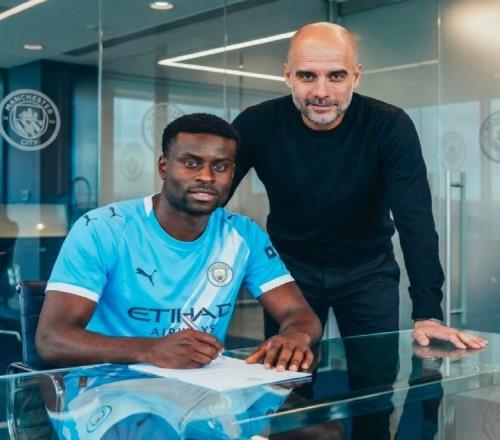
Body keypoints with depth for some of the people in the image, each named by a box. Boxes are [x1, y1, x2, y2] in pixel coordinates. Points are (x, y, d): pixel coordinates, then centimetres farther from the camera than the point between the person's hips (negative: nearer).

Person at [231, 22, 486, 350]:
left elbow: (416, 223, -24)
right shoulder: (257, 125, -17)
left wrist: (428, 314, -33)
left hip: (369, 270, 0)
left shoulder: (390, 126, -20)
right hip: (289, 268, 1)